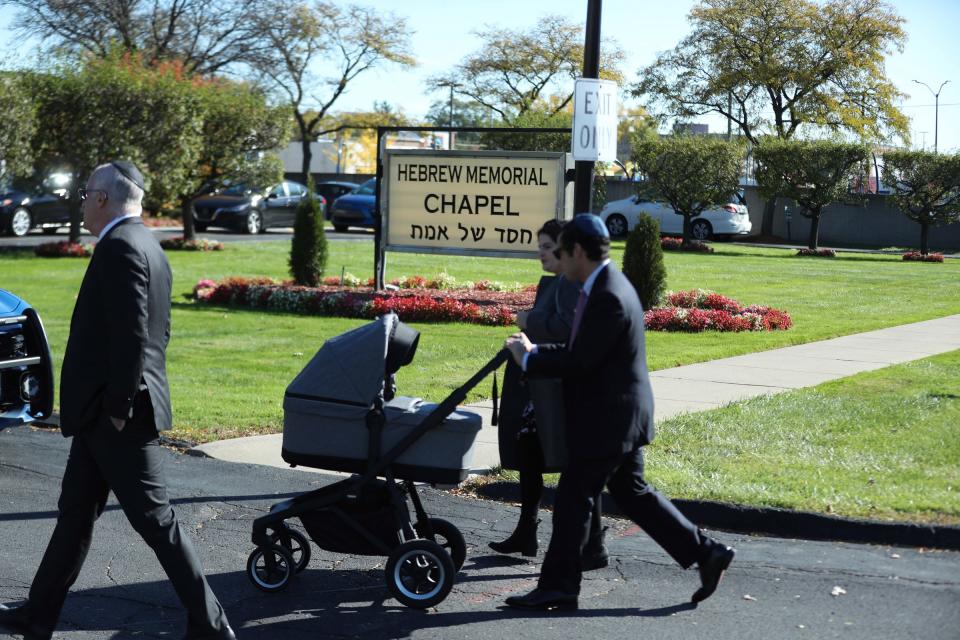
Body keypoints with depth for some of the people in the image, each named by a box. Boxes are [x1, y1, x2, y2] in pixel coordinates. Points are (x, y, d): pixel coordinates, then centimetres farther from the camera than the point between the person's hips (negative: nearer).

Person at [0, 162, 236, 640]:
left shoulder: (119, 246, -17)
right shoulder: (147, 246, 14)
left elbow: (131, 334, -24)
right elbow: (155, 331, 17)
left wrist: (119, 406, -19)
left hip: (114, 415, -10)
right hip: (102, 412, 10)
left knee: (153, 519, -4)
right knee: (75, 511, 17)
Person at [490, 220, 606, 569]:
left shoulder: (574, 283, -14)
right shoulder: (549, 283, 17)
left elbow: (567, 327, -27)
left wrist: (529, 321, -15)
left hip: (563, 388, -11)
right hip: (540, 386, 11)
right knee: (528, 454, 18)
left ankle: (594, 546, 2)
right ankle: (526, 534, 30)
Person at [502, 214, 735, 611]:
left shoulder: (608, 297, -22)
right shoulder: (608, 287, 11)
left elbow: (580, 362, -23)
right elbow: (584, 352, 17)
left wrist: (529, 360, -12)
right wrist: (535, 351, 9)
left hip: (608, 421, -10)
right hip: (620, 416, 10)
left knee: (573, 499, -1)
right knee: (631, 493, 17)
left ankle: (558, 587, 9)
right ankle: (705, 553, 20)